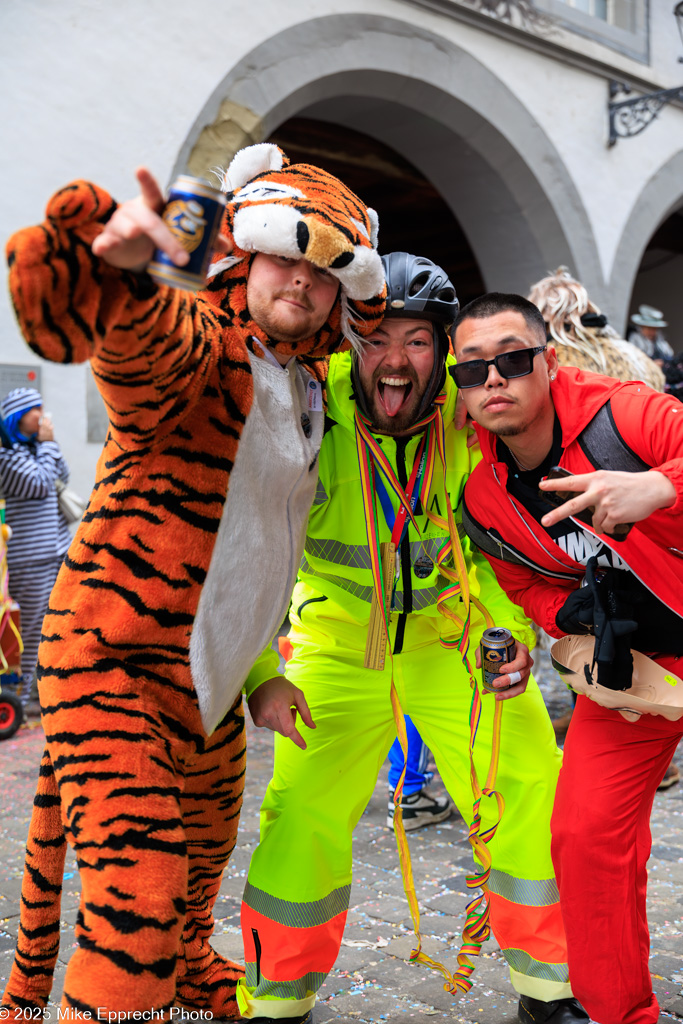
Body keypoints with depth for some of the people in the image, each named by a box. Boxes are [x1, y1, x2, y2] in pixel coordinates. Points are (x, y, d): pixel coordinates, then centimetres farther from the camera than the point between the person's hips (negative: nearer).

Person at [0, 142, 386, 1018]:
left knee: (206, 842, 28)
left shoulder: (303, 377, 8)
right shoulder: (193, 340, -18)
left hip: (210, 677, 9)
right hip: (115, 662, -9)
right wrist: (109, 252, -58)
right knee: (138, 893, -17)